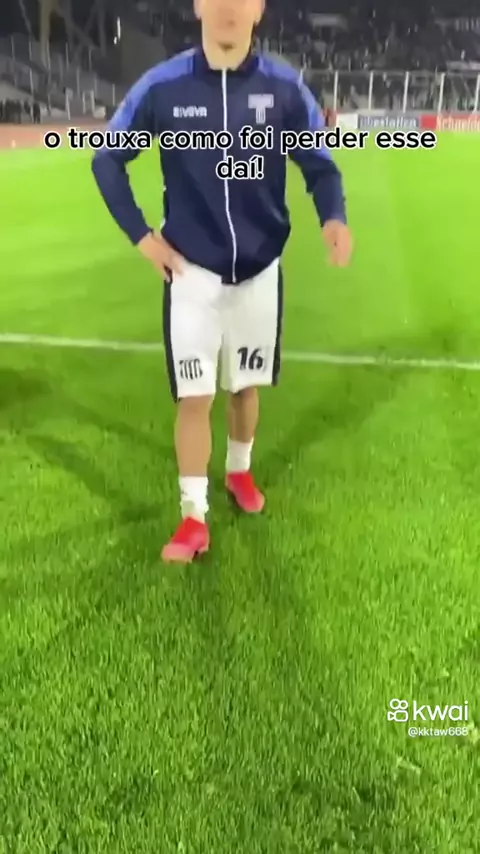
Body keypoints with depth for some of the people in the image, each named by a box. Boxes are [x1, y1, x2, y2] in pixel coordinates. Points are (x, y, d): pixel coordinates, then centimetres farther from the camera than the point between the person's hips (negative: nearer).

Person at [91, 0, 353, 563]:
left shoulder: (283, 87, -6)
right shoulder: (163, 86, -9)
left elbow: (319, 165, 2)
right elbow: (106, 158, 3)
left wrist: (332, 217, -20)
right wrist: (140, 235, -4)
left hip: (259, 270, 2)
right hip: (192, 271, -2)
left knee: (246, 385, 15)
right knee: (194, 396, -2)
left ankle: (239, 470, 41)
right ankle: (194, 516, 11)